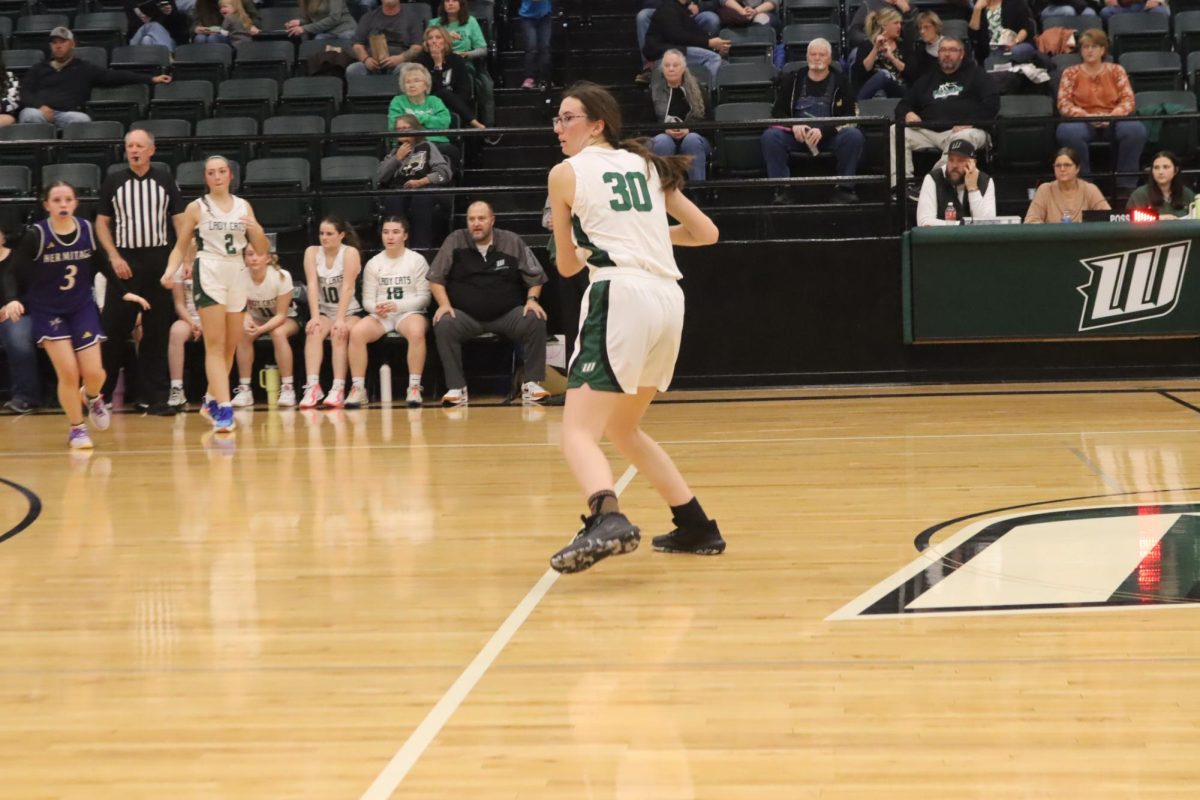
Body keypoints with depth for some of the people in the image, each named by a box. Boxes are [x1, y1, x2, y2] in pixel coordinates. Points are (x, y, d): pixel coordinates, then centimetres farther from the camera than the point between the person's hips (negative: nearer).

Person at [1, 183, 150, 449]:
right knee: (68, 373, -10)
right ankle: (77, 429, 12)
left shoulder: (87, 230, -6)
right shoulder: (36, 235, -15)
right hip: (47, 311, -2)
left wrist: (124, 292, 7)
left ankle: (92, 397, 34)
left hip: (82, 308, 2)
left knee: (93, 372, -4)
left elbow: (103, 265, 10)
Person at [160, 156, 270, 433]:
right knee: (215, 345, -12)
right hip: (209, 274, -4)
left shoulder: (243, 206, 12)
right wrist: (171, 269, -13)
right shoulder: (196, 208, 4)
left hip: (237, 275, 4)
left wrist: (257, 231, -9)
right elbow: (181, 246, 6)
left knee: (231, 346, 9)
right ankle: (224, 408, -20)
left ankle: (211, 400, 26)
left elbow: (262, 249, 13)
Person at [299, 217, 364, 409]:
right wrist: (315, 317, -21)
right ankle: (312, 386, -38)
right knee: (314, 332, -28)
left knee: (339, 334, -32)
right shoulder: (312, 252, 0)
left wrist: (340, 320, -27)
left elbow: (347, 287, -19)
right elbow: (312, 285, -9)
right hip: (324, 311, 3)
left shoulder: (350, 253, -10)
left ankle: (338, 389, -35)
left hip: (349, 312, -2)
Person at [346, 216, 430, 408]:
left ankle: (414, 388, -31)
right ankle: (358, 389, -23)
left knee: (417, 332, -39)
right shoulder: (373, 263, 12)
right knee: (356, 332, -29)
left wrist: (398, 306, -17)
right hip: (380, 315, 3)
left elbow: (424, 297, -1)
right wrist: (376, 308, -16)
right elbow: (367, 299, 8)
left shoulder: (417, 260, 3)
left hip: (409, 313, -2)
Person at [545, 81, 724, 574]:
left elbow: (567, 265, 14)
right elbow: (706, 232, 21)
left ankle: (608, 519, -40)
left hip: (620, 297, -6)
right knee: (622, 428, 24)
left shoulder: (566, 174, 5)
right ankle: (697, 528, 25)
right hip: (669, 299, 6)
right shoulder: (646, 165, 19)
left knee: (579, 432, -11)